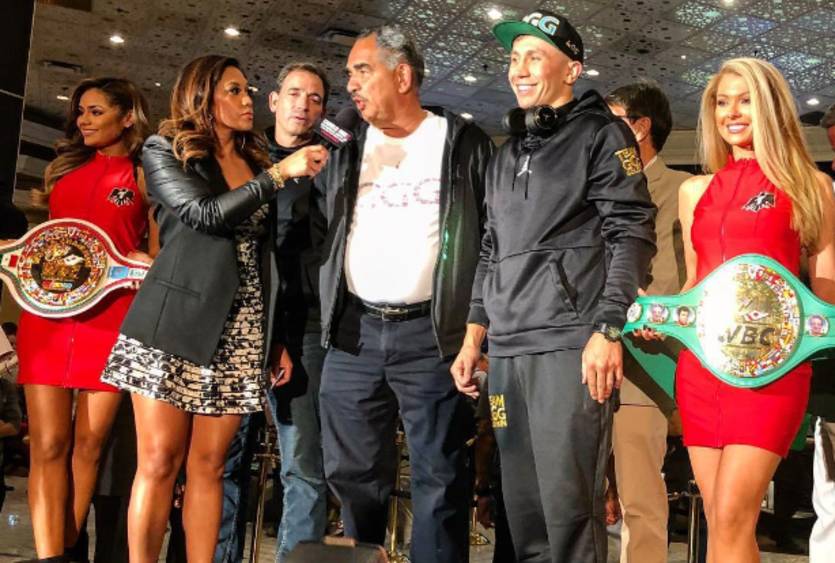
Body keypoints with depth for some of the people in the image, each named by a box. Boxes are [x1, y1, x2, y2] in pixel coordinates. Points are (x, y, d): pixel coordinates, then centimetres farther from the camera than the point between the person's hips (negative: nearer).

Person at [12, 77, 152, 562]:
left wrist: (145, 264, -14)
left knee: (89, 444, 3)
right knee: (48, 445, -4)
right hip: (46, 313, 3)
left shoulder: (145, 176, 6)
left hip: (111, 319, -3)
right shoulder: (63, 167, 18)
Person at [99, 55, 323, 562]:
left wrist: (280, 340, 12)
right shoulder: (165, 151, 4)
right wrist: (280, 173, -14)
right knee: (159, 461, -3)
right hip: (177, 324, -4)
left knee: (208, 464, 5)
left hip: (241, 332, 4)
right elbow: (206, 214, -14)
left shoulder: (257, 163, 16)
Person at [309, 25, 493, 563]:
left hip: (433, 334, -3)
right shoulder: (344, 152, 13)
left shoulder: (465, 143, 2)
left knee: (439, 476, 3)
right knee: (354, 474, 11)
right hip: (354, 333, 4)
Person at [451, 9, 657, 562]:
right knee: (522, 505, 9)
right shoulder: (507, 155, 22)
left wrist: (608, 331, -17)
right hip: (508, 350, 7)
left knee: (567, 502, -8)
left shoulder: (601, 133, 2)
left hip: (572, 343, -7)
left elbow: (632, 233, -7)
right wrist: (474, 336, 17)